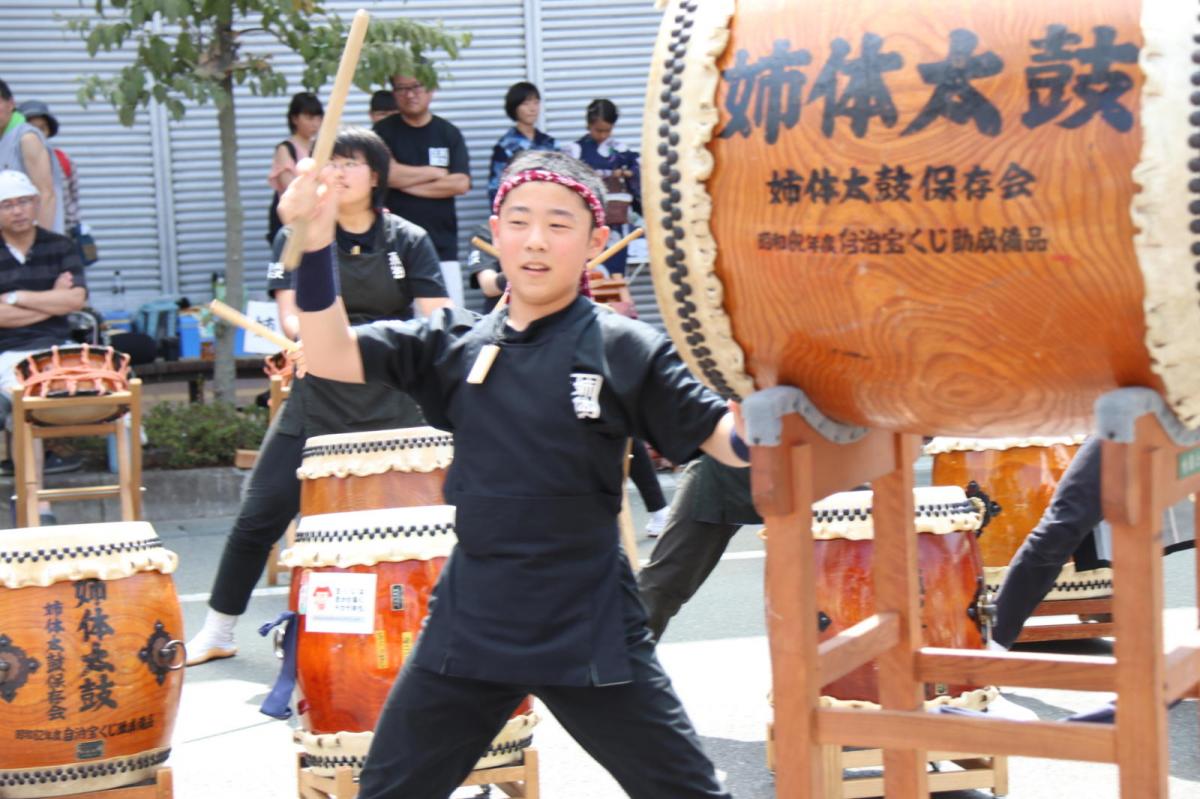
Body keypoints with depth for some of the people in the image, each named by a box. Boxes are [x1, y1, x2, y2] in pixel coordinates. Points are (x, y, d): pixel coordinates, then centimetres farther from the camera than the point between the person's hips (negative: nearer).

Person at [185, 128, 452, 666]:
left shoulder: (409, 242, 2)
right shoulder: (297, 238, 4)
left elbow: (437, 320, -5)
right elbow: (290, 314, -6)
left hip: (393, 405, 0)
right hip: (316, 403, 0)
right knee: (260, 515, -2)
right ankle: (216, 632, 11)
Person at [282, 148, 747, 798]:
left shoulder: (627, 350, -5)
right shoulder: (457, 344, 4)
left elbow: (731, 440, -6)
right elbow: (333, 355, -1)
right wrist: (315, 243, -13)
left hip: (588, 633, -3)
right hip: (469, 624, 3)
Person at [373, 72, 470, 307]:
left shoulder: (449, 134, 9)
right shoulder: (384, 131, 6)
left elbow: (460, 184, -3)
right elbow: (384, 173, -10)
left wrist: (407, 183, -5)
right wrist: (435, 173, -2)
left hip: (442, 245, 2)